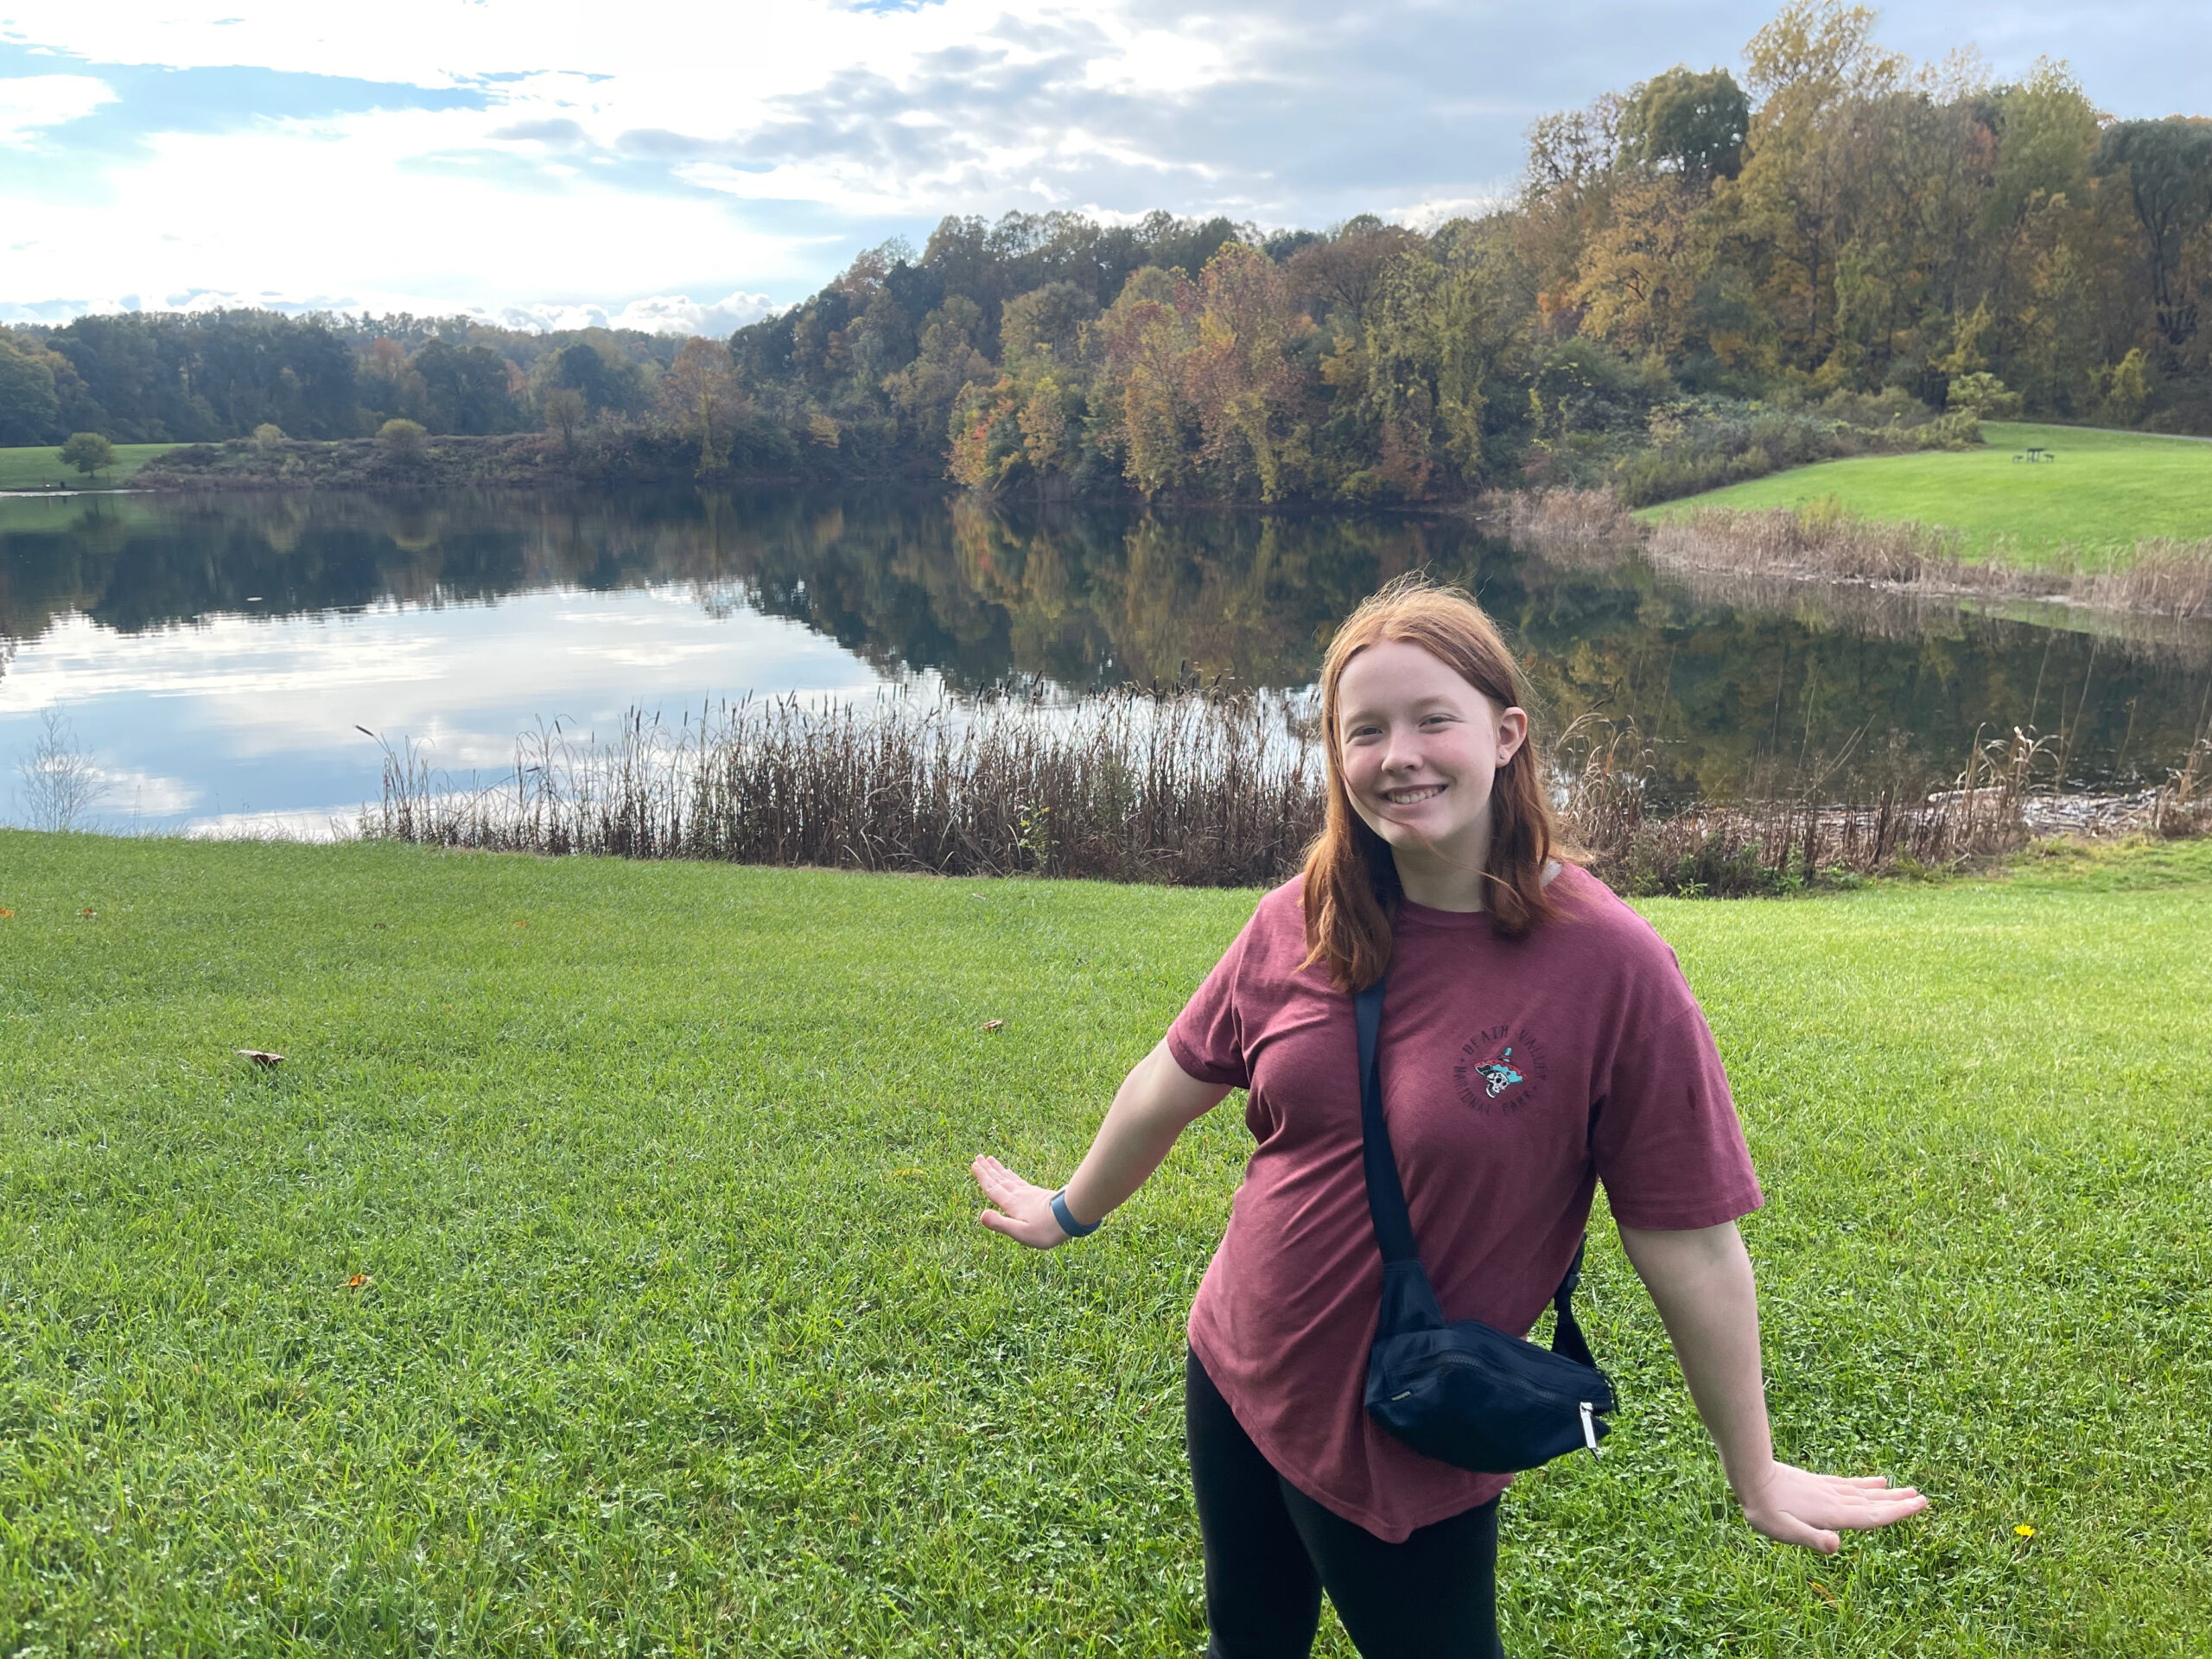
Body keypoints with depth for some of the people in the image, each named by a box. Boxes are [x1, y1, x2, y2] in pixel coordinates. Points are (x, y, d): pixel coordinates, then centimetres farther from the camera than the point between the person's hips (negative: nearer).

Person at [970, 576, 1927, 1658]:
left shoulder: (1607, 963, -22)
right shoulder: (1299, 925, -10)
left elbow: (1691, 1245, -15)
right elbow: (1173, 1084, 6)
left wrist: (1755, 1478, -7)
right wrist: (1070, 1211, 19)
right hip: (1231, 1382, 4)